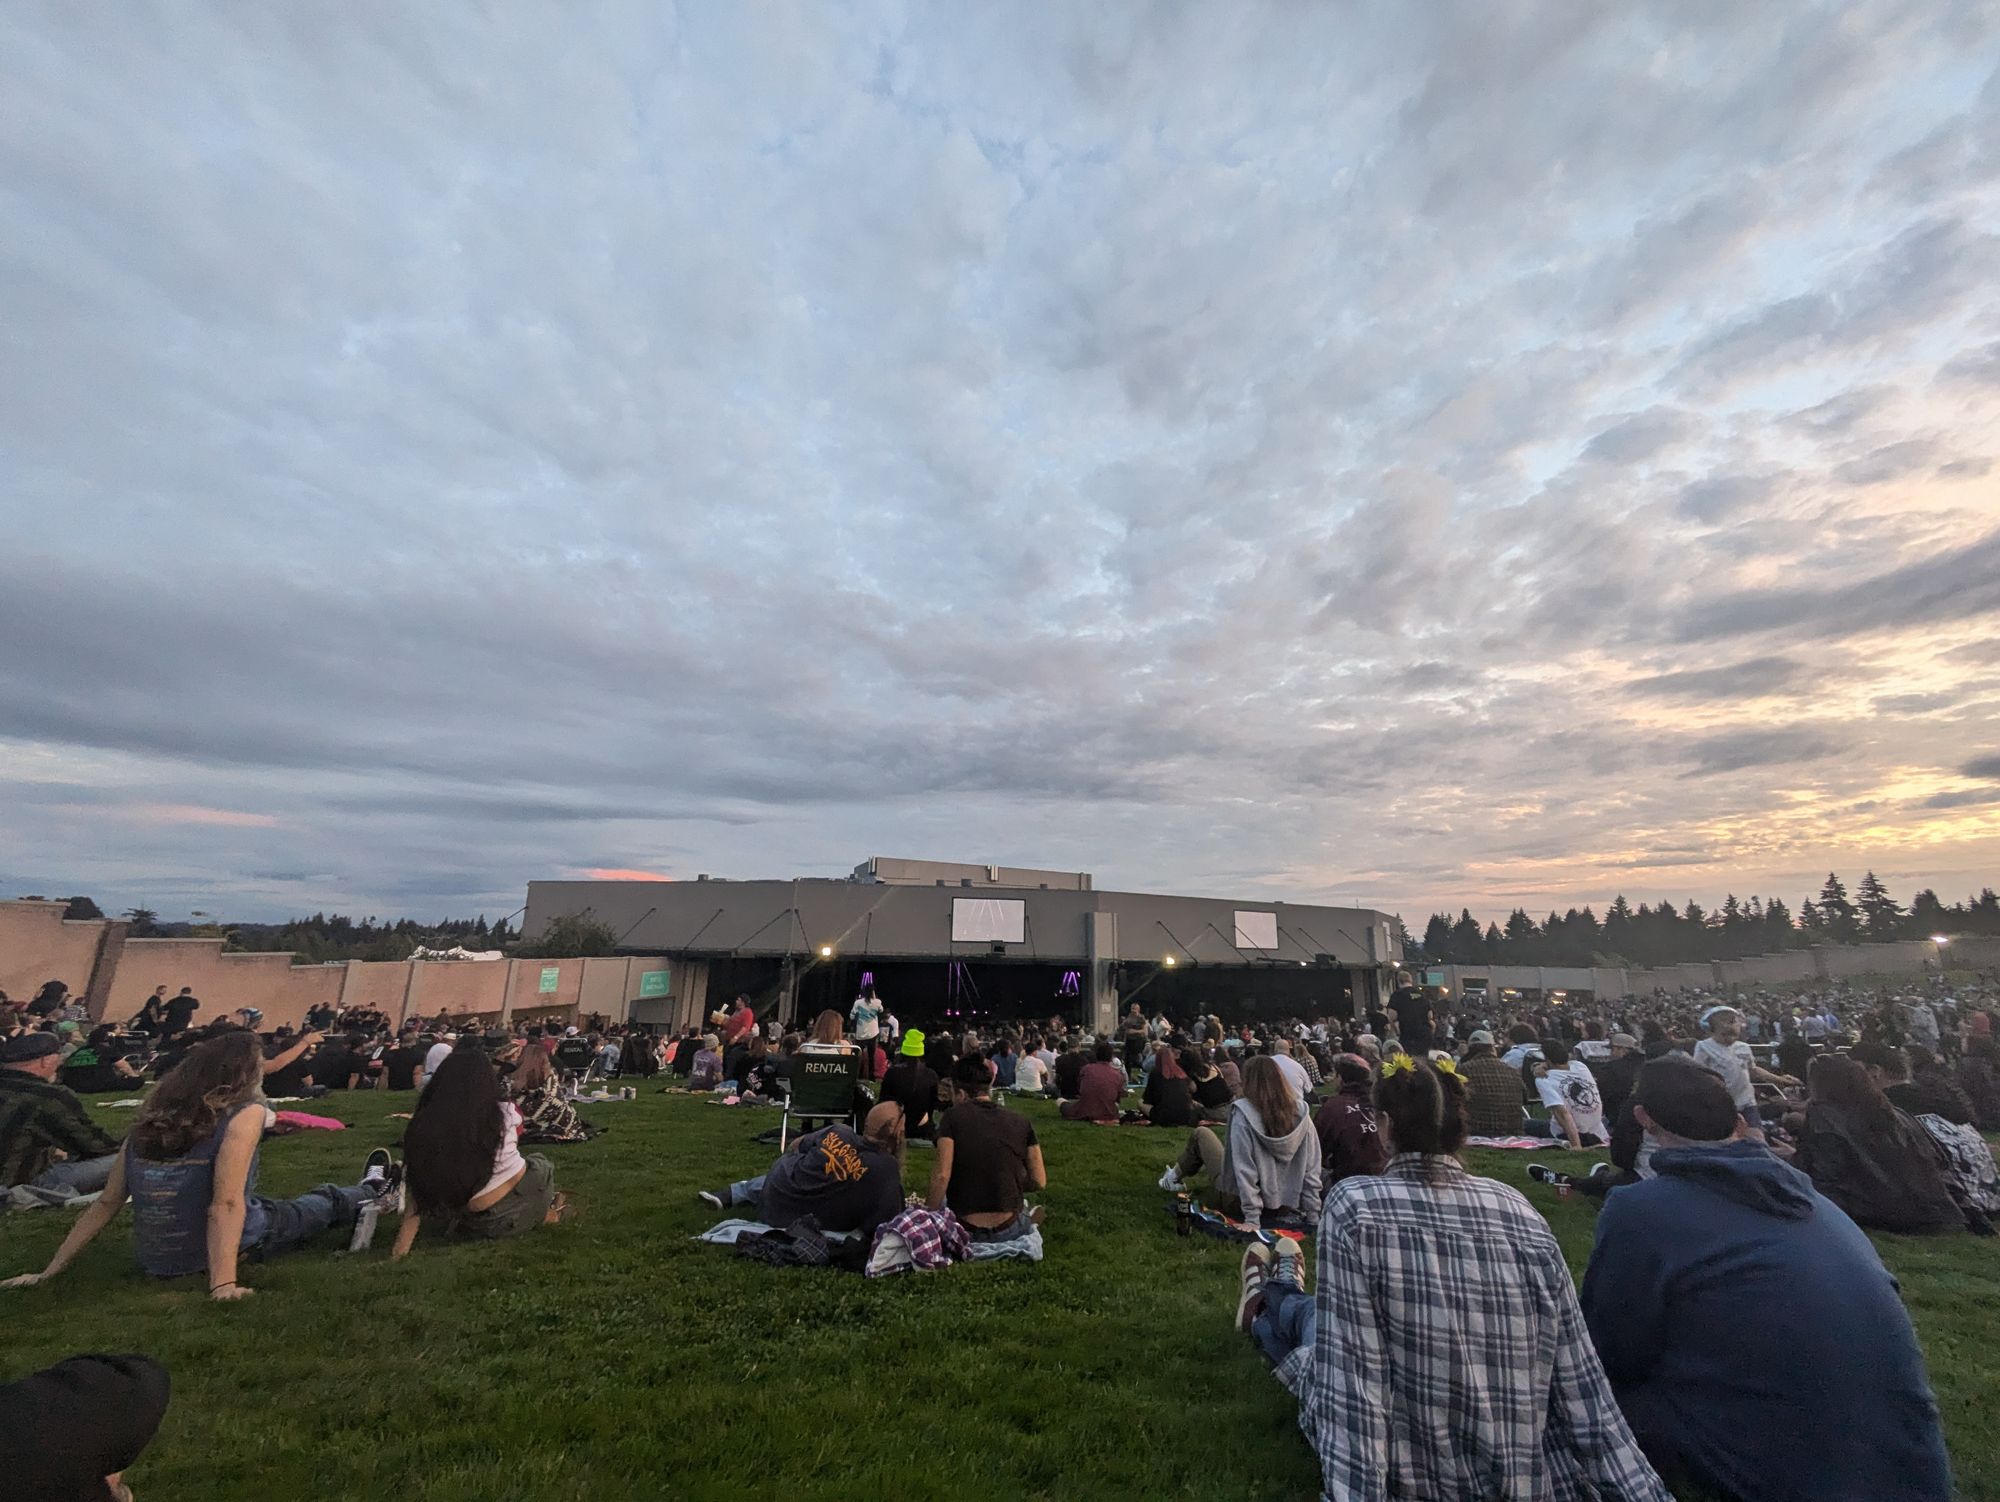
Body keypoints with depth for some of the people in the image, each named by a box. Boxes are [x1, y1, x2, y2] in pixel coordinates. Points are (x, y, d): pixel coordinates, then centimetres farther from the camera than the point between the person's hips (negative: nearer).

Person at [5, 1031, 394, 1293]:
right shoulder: (245, 1113, -20)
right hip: (237, 1247, -5)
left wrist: (50, 1270, 10)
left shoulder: (150, 1119, -1)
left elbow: (107, 1203, 0)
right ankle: (372, 1190, 54)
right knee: (327, 1202, 25)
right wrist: (224, 1283, -24)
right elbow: (226, 1204, -27)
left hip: (155, 1263, 5)